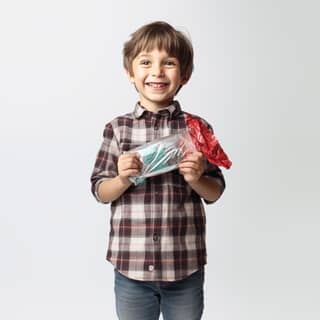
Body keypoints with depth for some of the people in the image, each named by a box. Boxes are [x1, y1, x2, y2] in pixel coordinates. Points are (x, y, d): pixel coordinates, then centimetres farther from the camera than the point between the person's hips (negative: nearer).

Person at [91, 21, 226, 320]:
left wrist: (196, 179, -16)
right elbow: (100, 191, 3)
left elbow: (215, 192, 4)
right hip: (130, 265, 0)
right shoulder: (117, 128, -2)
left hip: (186, 266, 0)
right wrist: (123, 179, -17)